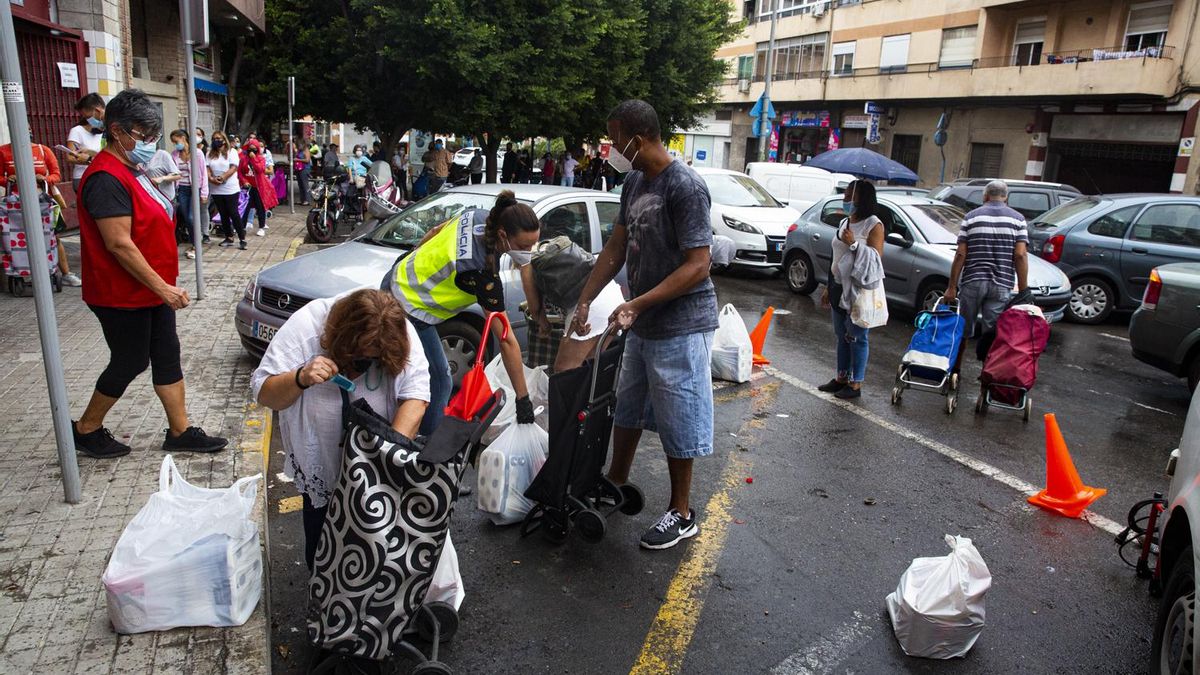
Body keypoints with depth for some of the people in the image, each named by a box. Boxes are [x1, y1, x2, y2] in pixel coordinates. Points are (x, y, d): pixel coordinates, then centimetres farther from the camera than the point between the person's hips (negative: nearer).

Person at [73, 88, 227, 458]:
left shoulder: (132, 171, 13)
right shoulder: (106, 178, -21)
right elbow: (119, 243, -25)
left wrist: (163, 285, 21)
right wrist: (162, 287, -23)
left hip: (151, 290, 10)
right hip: (123, 296, -10)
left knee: (167, 357, 11)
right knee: (130, 363, 3)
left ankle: (180, 431, 19)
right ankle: (86, 429, 23)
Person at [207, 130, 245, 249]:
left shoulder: (231, 151, 0)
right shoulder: (210, 154, 13)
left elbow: (234, 167, -10)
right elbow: (207, 168, 4)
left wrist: (223, 177, -22)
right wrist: (211, 178, -16)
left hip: (230, 189, -5)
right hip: (216, 190, 5)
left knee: (234, 214, -7)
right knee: (223, 215, 10)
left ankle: (242, 239, -3)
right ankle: (229, 238, 18)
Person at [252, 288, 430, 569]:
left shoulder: (400, 335, -23)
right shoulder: (305, 328, -25)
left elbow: (415, 395, -25)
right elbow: (264, 395, -19)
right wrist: (301, 378, -39)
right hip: (319, 459, 0)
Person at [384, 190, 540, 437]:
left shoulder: (477, 216, -13)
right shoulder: (483, 270, -33)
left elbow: (437, 230, 8)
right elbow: (506, 341, -29)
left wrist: (412, 259, 26)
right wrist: (523, 399, -23)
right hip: (409, 312, -9)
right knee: (439, 384, -1)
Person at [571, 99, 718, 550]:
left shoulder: (685, 187, -20)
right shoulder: (635, 183, 7)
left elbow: (697, 265, -24)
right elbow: (616, 249, 12)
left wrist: (638, 304, -27)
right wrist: (585, 301, 7)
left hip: (680, 326, -9)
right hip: (643, 324, 9)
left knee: (677, 422, 4)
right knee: (627, 409, 21)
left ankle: (682, 515, 20)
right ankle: (616, 483, 41)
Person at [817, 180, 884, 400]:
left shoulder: (874, 225, -10)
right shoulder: (845, 222, 13)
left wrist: (853, 244, -22)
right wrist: (828, 288, 18)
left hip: (859, 290, -8)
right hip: (839, 287, 8)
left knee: (857, 337, 0)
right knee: (841, 336, 14)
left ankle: (856, 384, 7)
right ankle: (841, 377, 25)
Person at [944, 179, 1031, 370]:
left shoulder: (971, 217, 4)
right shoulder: (1017, 218, 4)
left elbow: (960, 254, -2)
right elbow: (1020, 255, -5)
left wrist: (952, 286, 0)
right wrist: (1023, 289, -3)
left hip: (972, 282, 0)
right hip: (1002, 286, 0)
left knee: (962, 330, 13)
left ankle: (955, 369, 23)